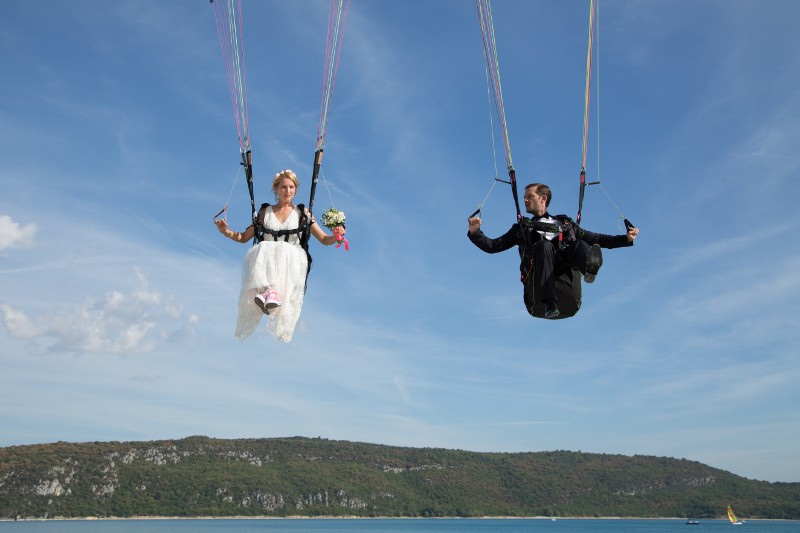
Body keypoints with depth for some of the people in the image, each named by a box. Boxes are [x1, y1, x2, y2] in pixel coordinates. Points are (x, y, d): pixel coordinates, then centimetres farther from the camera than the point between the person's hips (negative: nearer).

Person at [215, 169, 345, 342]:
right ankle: (270, 291, -57)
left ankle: (267, 293, -58)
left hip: (293, 259, -1)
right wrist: (226, 232, 4)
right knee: (264, 248, -34)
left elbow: (324, 239, 13)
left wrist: (337, 236, -9)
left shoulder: (302, 213, 17)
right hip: (263, 257, 1)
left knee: (283, 252, -36)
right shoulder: (265, 212, 20)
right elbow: (243, 237, 24)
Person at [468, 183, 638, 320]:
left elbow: (595, 239, 26)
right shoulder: (521, 228, 30)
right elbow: (492, 246, 22)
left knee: (578, 245, -23)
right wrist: (475, 233, 6)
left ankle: (590, 265, -60)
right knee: (544, 245, -30)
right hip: (538, 279, -1)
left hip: (566, 274, 1)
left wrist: (626, 238, 15)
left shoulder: (565, 224, 31)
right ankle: (549, 304, -47)